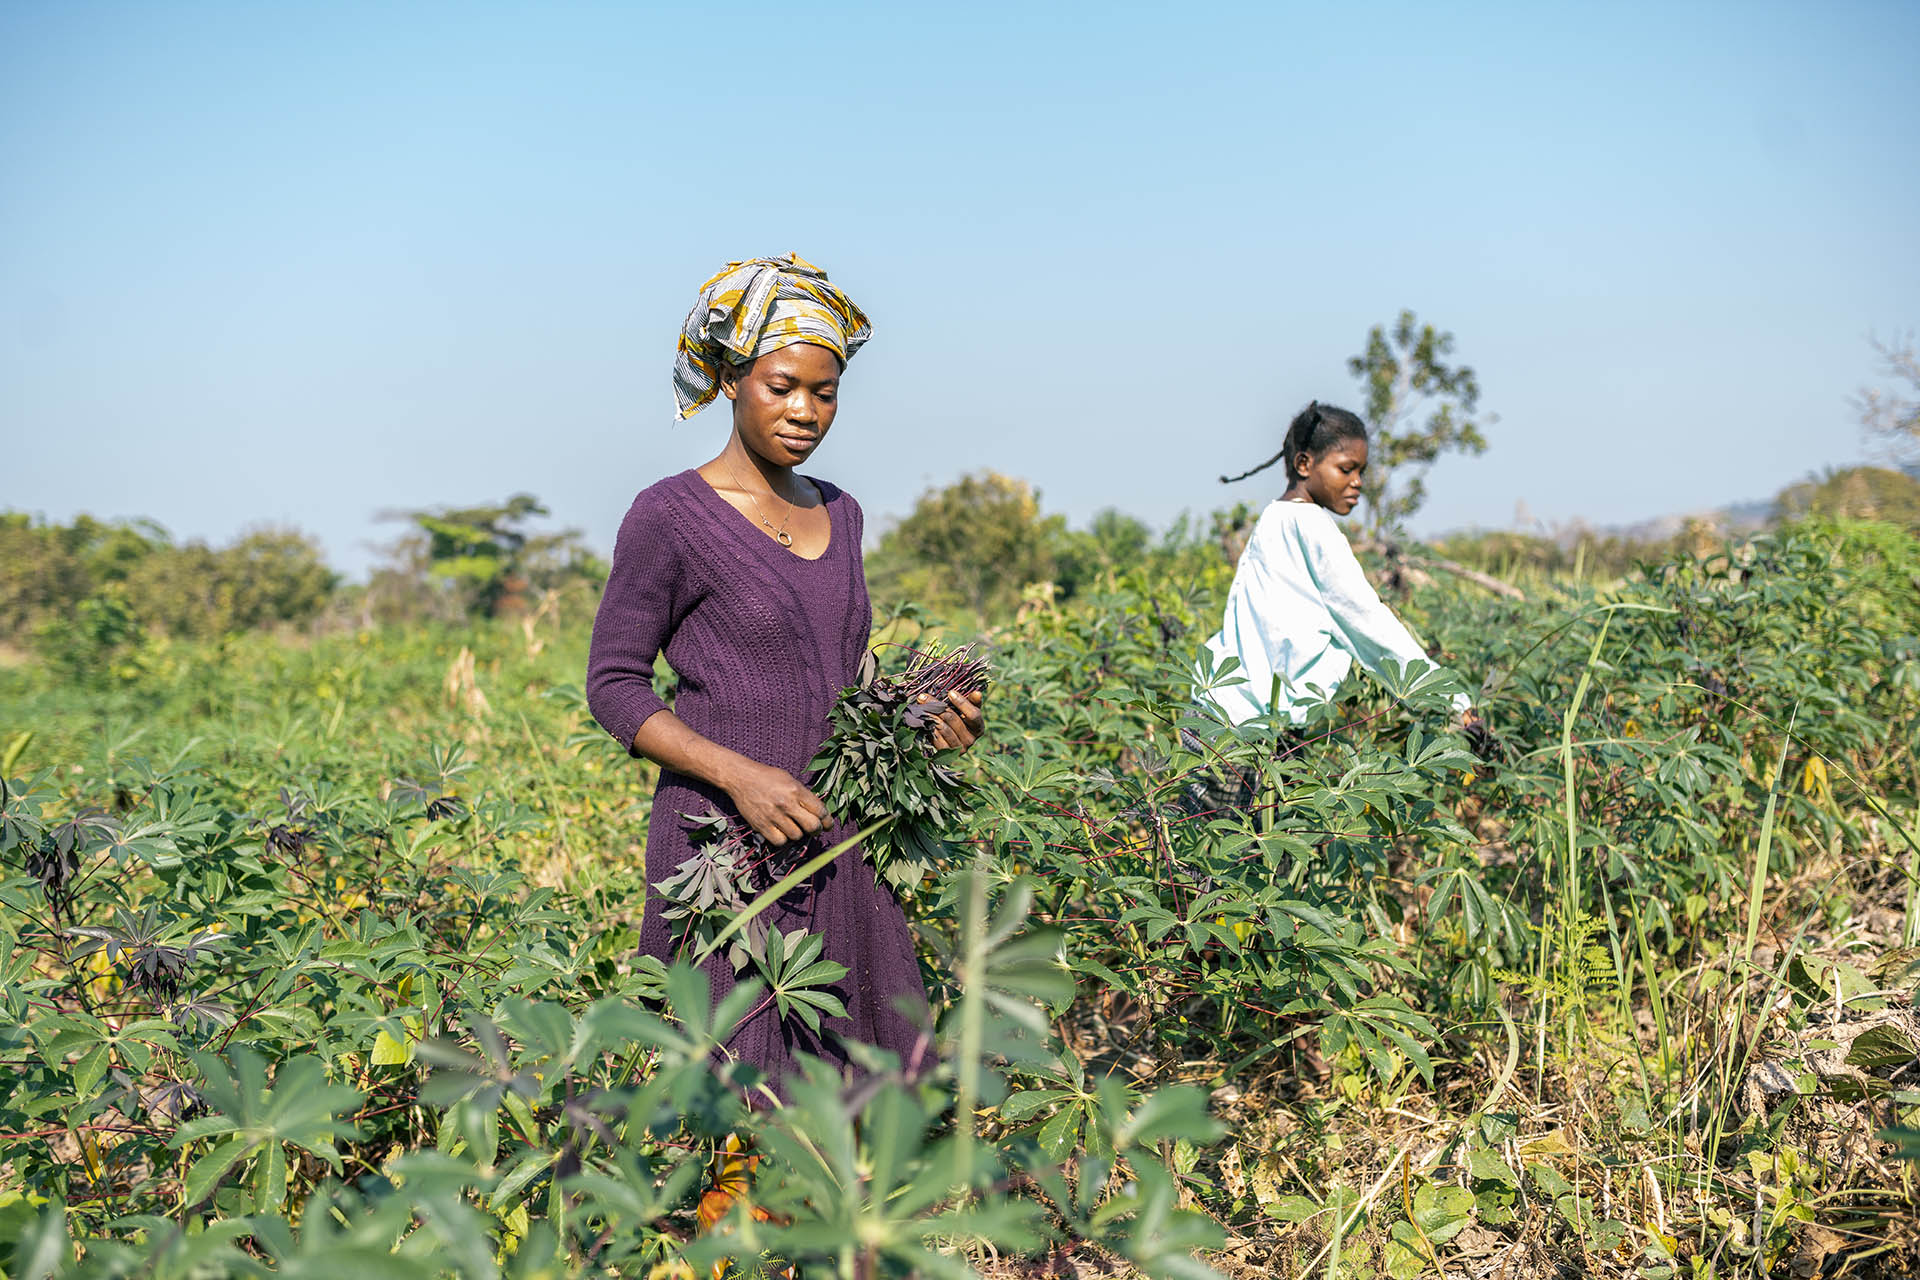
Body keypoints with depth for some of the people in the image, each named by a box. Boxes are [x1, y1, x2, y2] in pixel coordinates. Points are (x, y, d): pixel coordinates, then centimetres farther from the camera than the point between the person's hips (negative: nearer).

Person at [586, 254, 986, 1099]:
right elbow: (613, 686, -6)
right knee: (739, 1103, -3)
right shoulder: (670, 515, -7)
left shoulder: (839, 516, 12)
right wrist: (740, 775, -18)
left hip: (836, 846, 6)